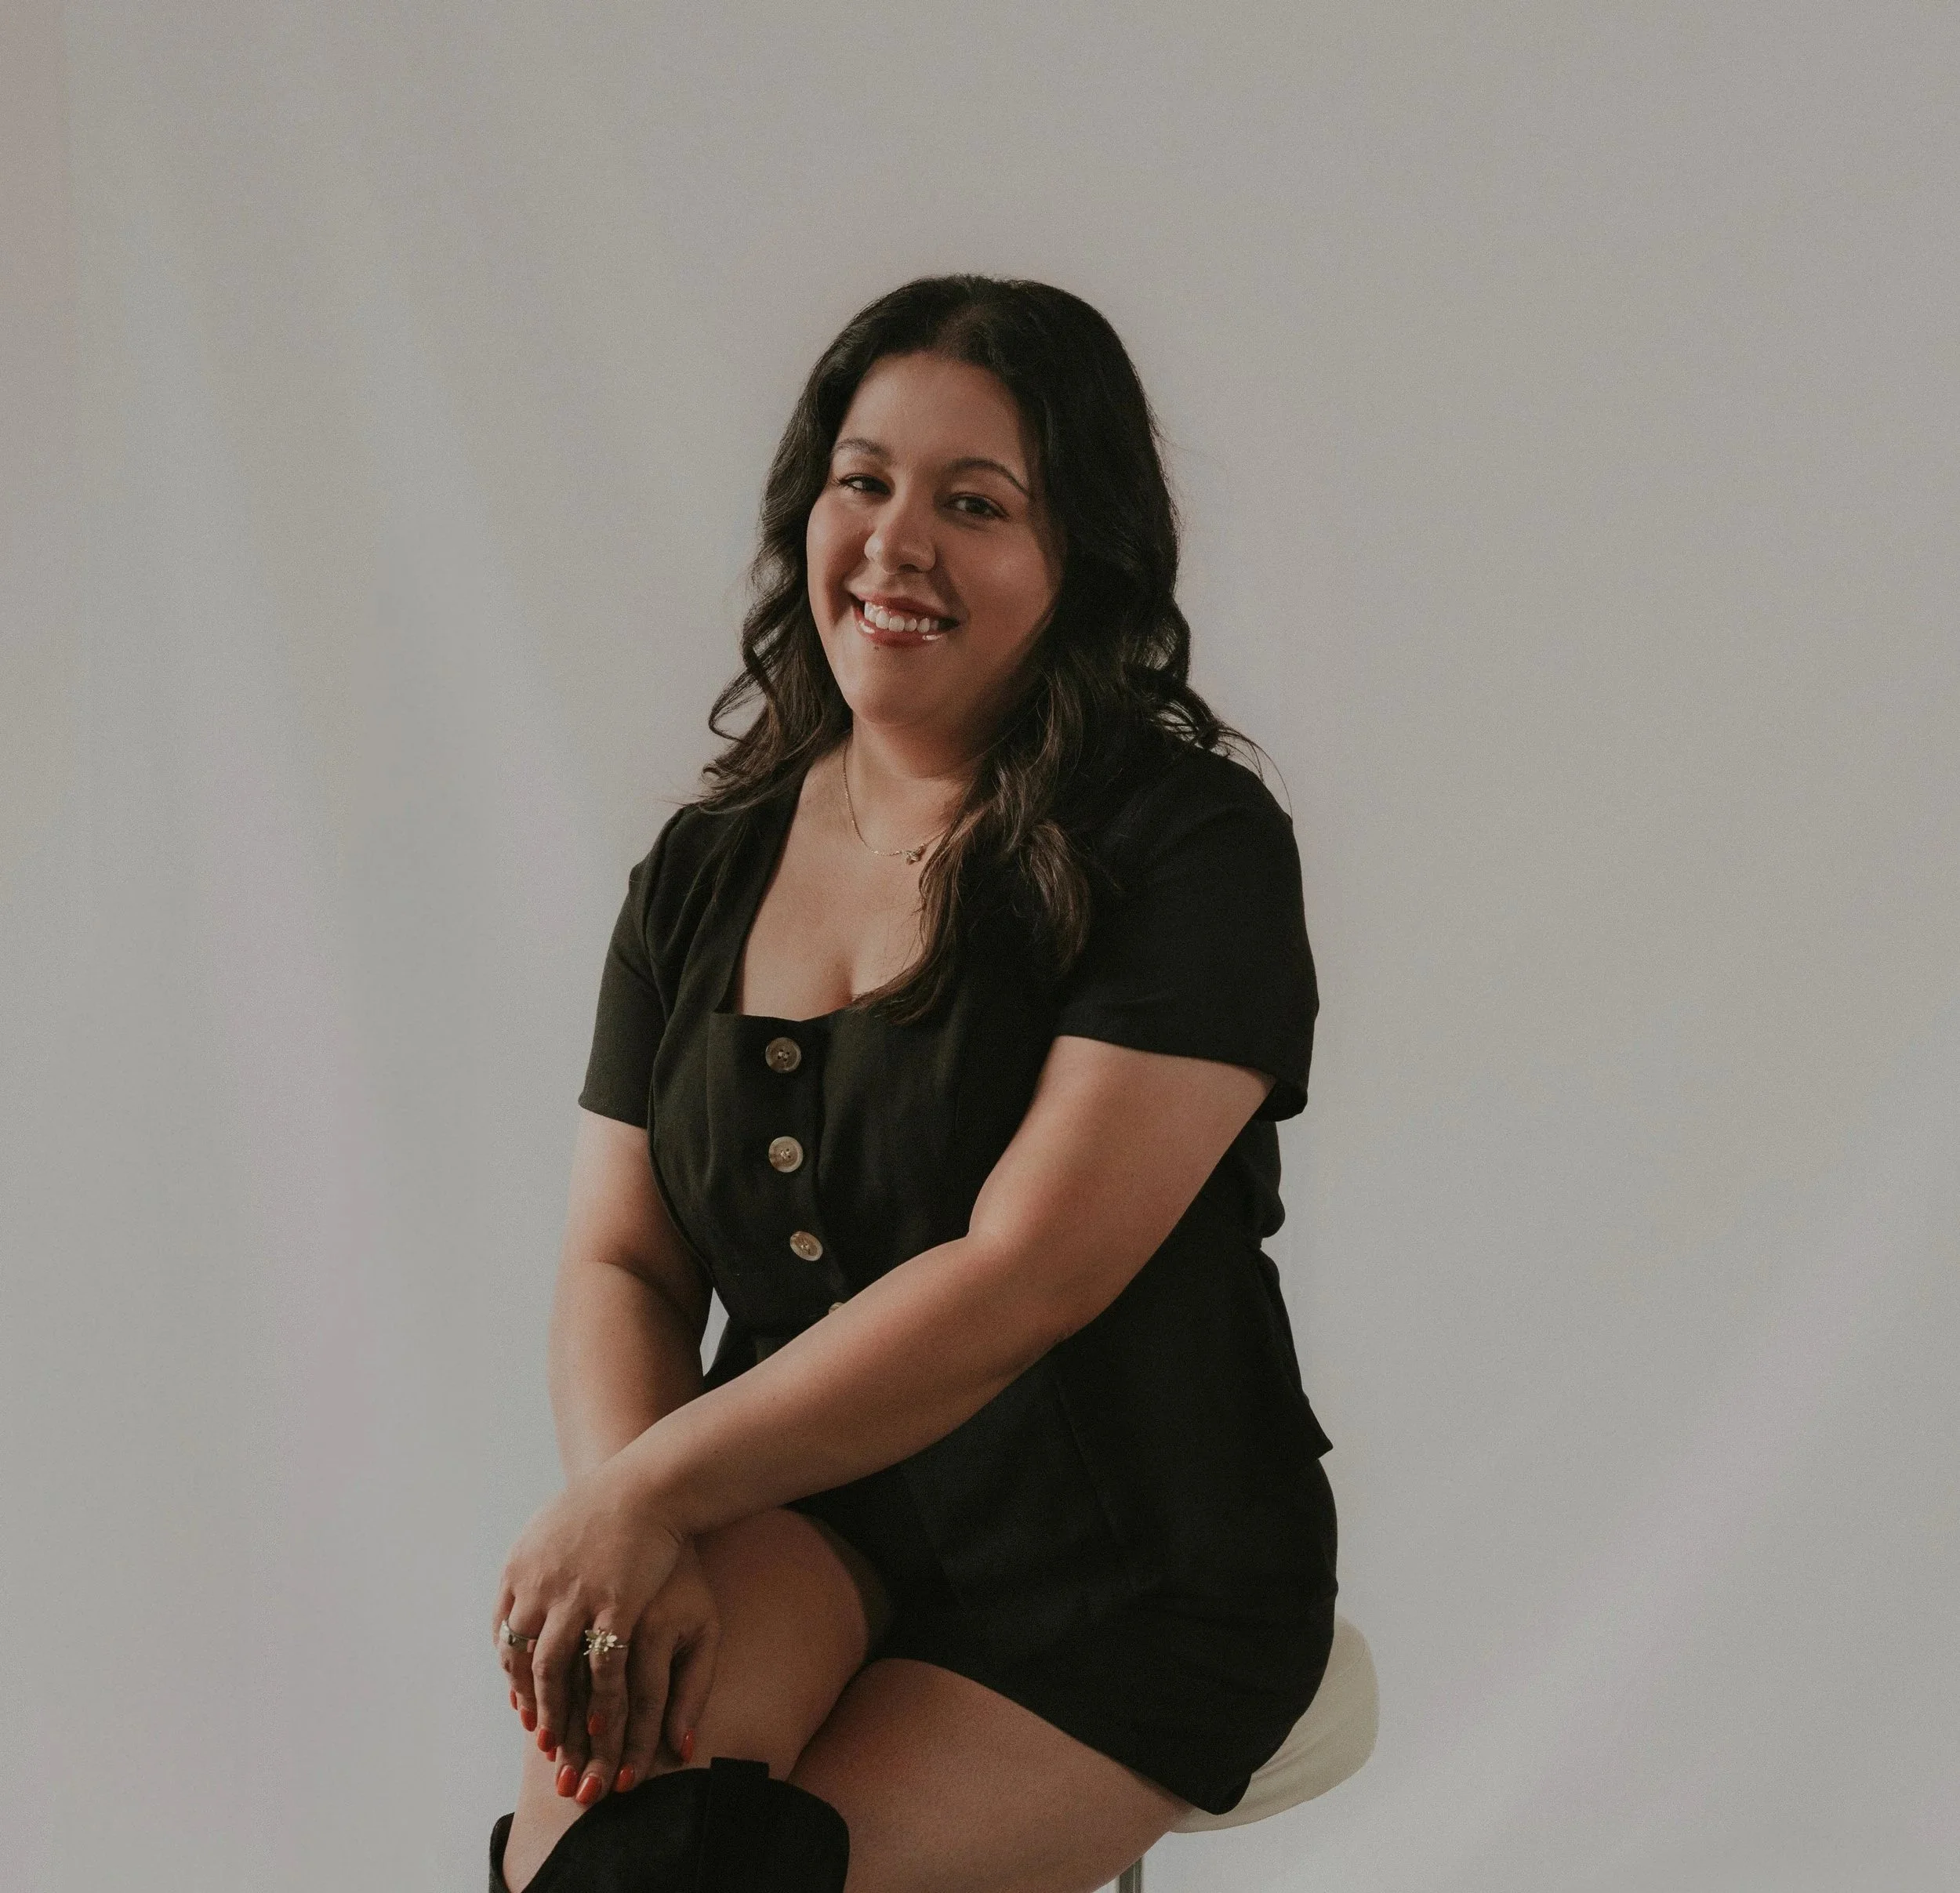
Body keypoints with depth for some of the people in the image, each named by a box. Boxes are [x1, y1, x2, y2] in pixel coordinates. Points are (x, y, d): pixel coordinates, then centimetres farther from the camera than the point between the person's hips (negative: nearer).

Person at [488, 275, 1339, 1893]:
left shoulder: (1193, 851, -11)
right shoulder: (707, 868, 7)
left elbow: (1022, 1278, -18)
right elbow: (618, 1268, 4)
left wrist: (648, 1488, -18)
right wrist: (633, 1537, -16)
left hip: (1127, 1580, -3)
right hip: (804, 1509, 3)